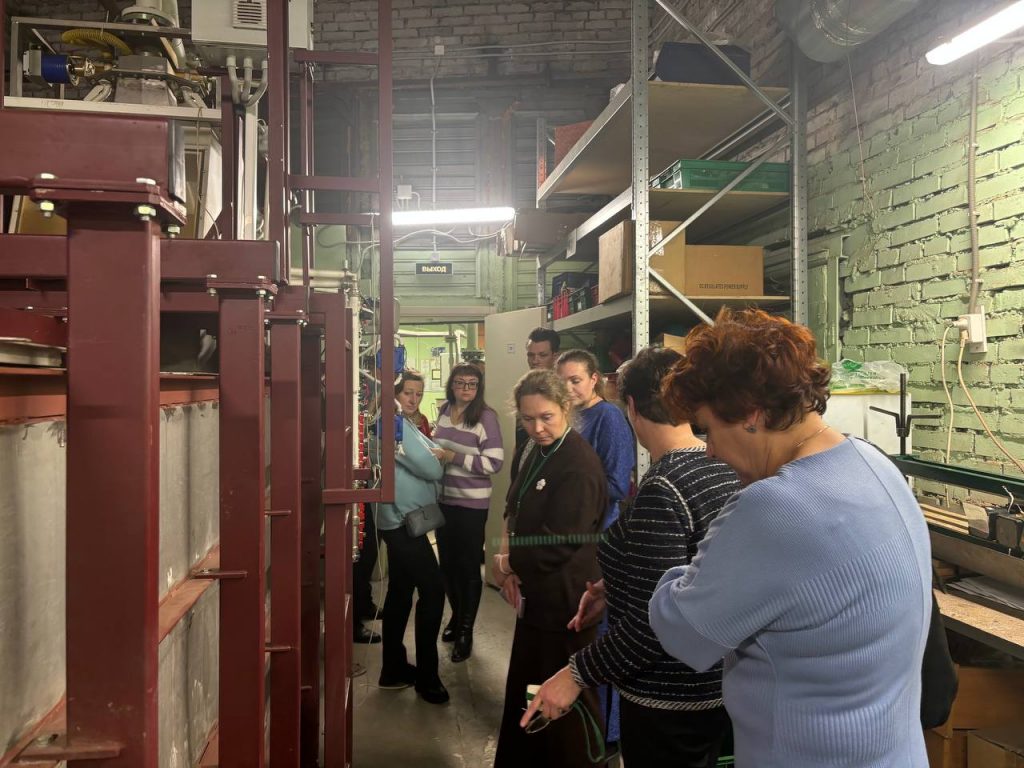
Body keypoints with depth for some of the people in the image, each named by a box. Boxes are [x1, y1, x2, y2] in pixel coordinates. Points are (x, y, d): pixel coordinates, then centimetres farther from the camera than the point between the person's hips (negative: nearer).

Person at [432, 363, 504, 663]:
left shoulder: (486, 416, -14)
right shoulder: (444, 411, 5)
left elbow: (494, 462, -20)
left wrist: (454, 457, -21)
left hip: (471, 504, -6)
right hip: (444, 499, 6)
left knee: (468, 566, 6)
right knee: (447, 562, 17)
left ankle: (466, 630, 21)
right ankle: (456, 616, 38)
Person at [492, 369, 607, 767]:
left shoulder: (579, 466, -22)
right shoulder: (532, 454, 6)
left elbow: (554, 545, -22)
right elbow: (515, 510, 13)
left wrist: (503, 564, -7)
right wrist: (506, 556, -6)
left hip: (565, 603, -9)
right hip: (534, 596, 9)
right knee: (526, 692, 22)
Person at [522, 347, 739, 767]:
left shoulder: (661, 490, -27)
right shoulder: (723, 468, 1)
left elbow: (652, 624, -28)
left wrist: (577, 672, -18)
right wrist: (614, 589, 14)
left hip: (670, 701, -8)